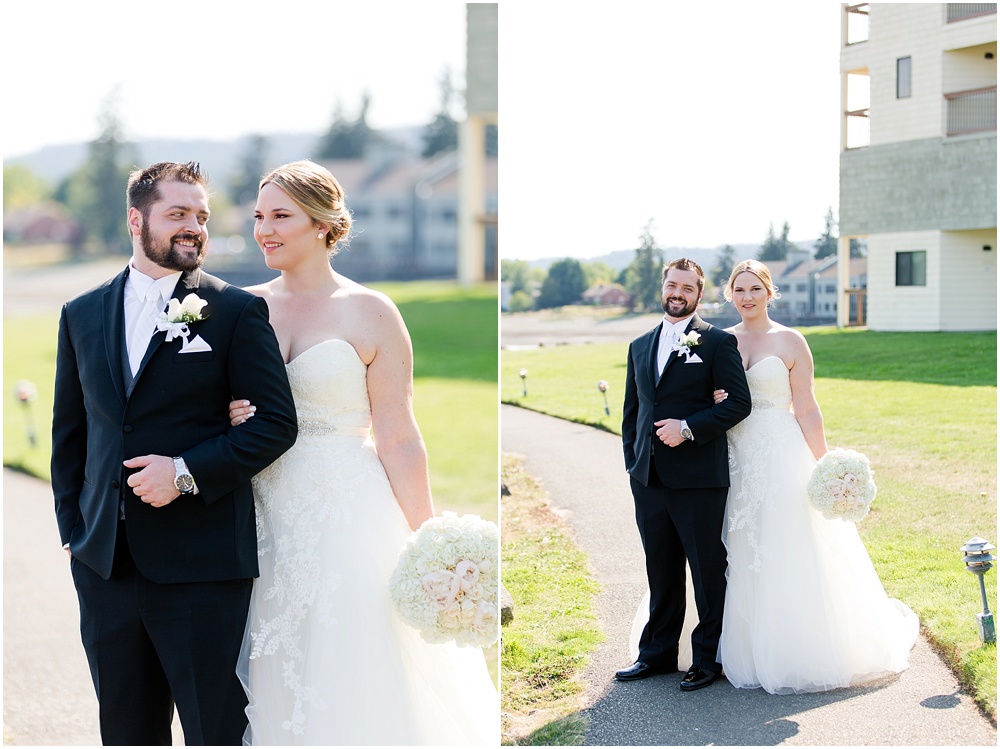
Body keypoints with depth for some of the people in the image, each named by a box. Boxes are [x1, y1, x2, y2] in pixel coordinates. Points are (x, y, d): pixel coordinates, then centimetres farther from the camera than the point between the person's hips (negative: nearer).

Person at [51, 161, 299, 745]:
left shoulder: (238, 312, -2)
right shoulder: (83, 314, 10)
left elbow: (277, 423, -5)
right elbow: (69, 429, 15)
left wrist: (187, 472, -15)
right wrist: (72, 529, 8)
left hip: (201, 563, -4)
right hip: (103, 561, 4)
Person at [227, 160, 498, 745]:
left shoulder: (370, 313, -5)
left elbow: (399, 440, -7)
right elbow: (224, 403, 18)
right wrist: (227, 418, -6)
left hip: (348, 516, -4)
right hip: (266, 517, 4)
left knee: (351, 681, -1)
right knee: (276, 692, 9)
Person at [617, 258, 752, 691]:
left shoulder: (717, 342, -2)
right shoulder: (640, 346, 16)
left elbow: (739, 402, -8)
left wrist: (688, 427, -16)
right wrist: (631, 461, 11)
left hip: (698, 478, -5)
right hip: (648, 477, 5)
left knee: (708, 571, 3)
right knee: (661, 572, 14)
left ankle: (708, 658, 13)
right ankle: (657, 654, 22)